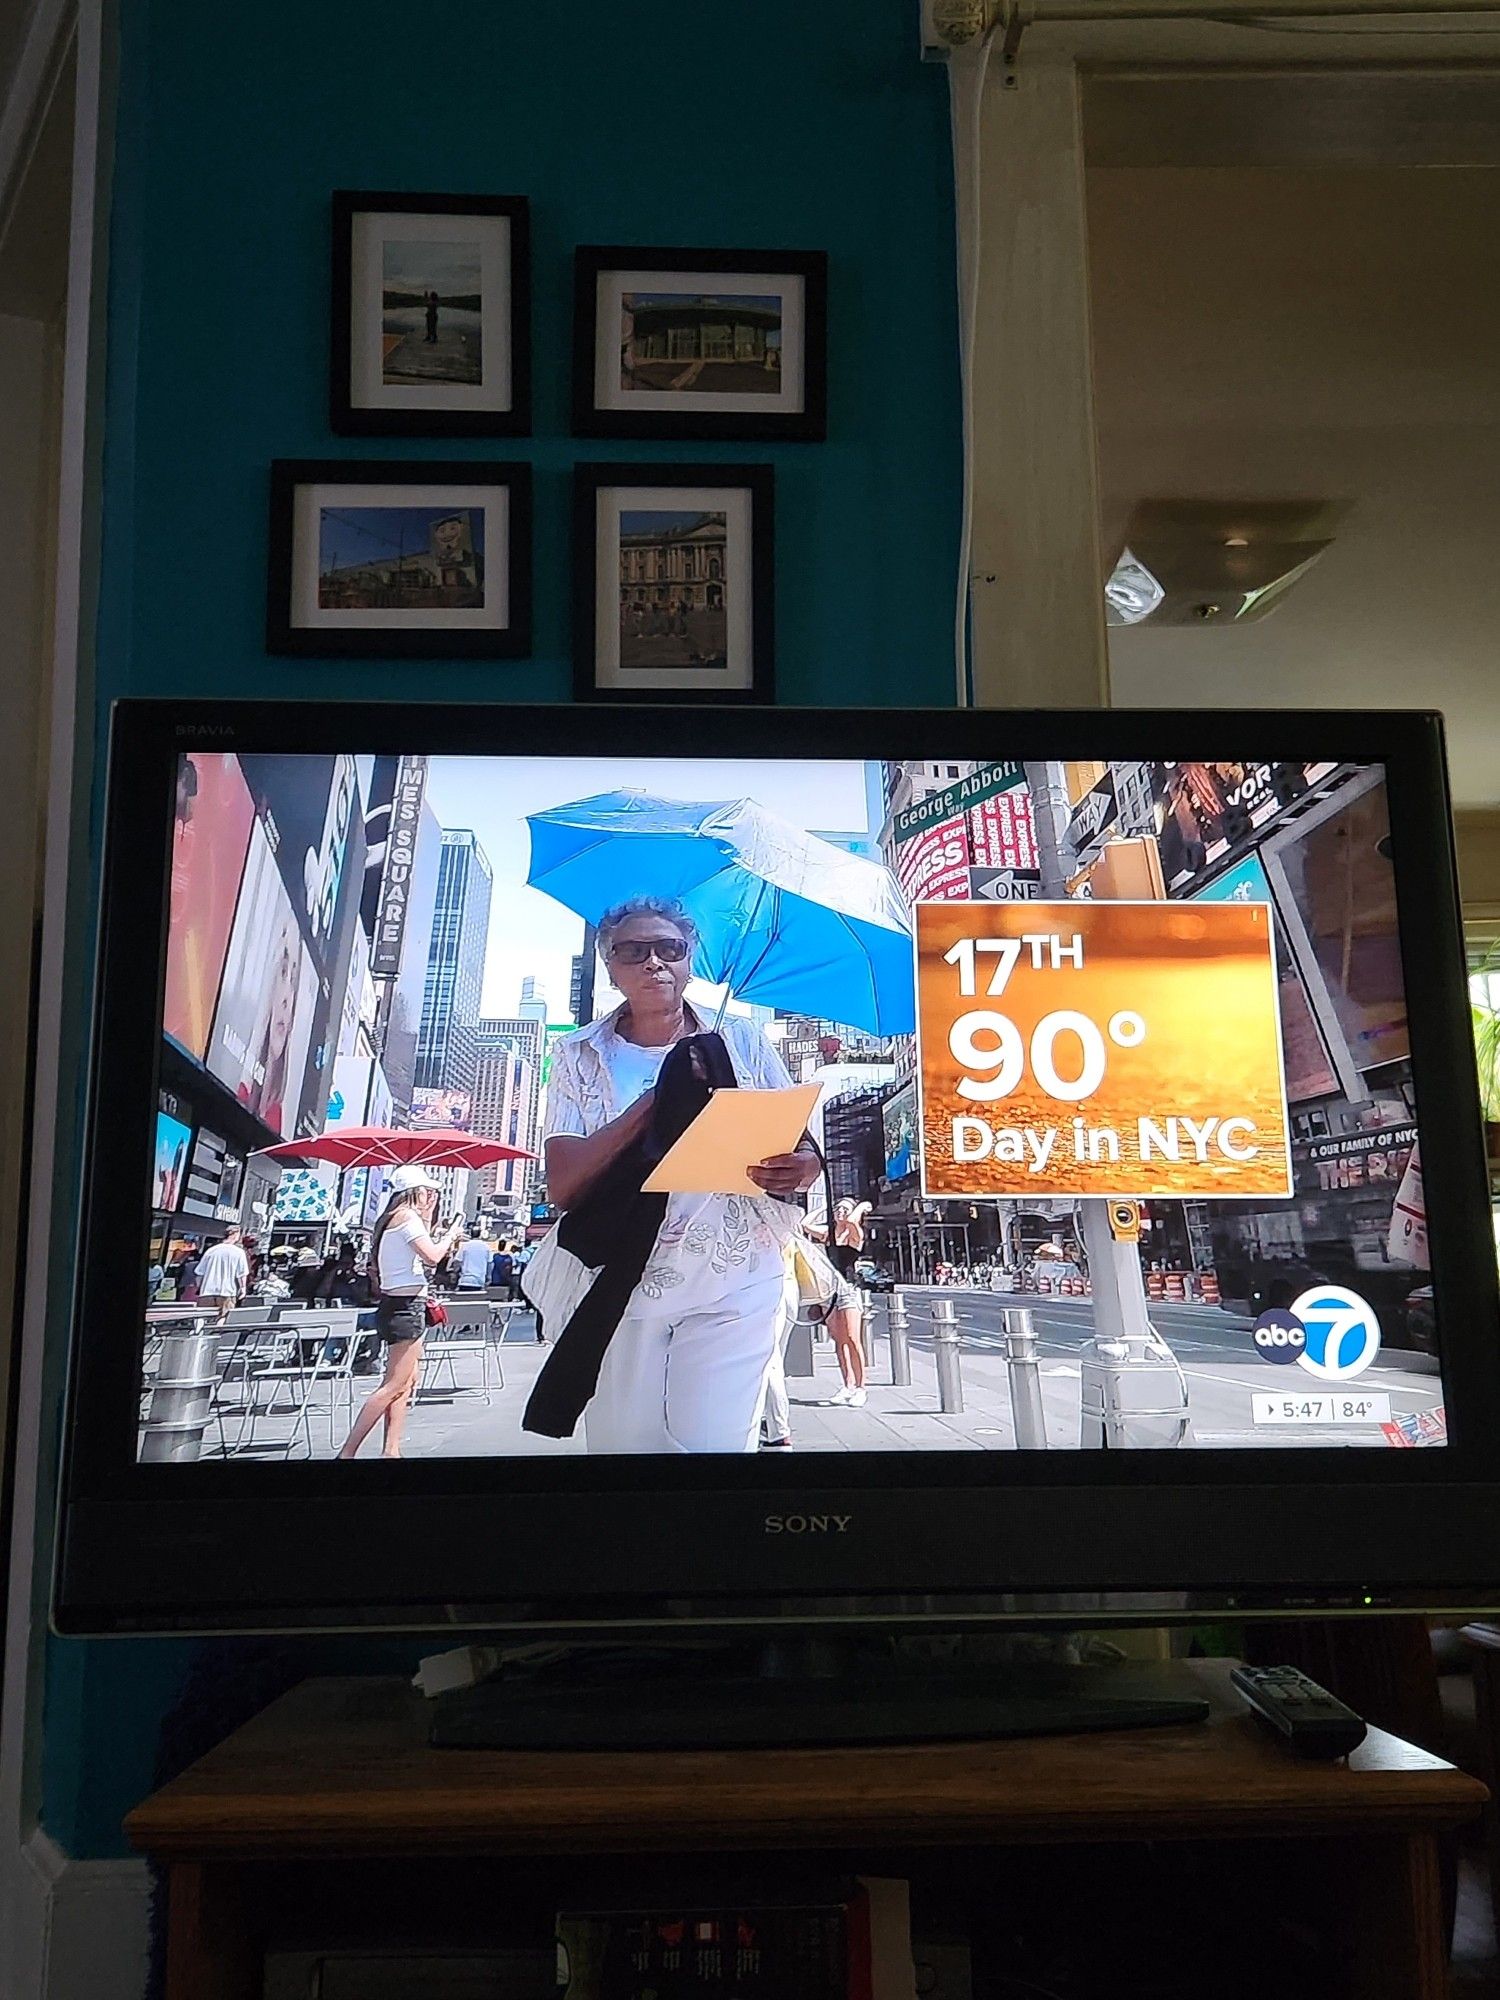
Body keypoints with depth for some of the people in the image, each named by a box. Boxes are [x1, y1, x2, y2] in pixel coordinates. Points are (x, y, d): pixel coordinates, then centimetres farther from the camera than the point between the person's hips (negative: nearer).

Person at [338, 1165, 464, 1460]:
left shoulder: (391, 1218, 18)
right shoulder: (407, 1215, -10)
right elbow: (432, 1256, -19)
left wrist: (427, 1220, 22)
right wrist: (452, 1233, -2)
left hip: (396, 1304, 11)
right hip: (406, 1306, -11)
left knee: (409, 1378, 14)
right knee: (395, 1384, -11)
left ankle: (391, 1451, 12)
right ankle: (347, 1452, -15)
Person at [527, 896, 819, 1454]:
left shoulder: (742, 1041, 7)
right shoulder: (580, 1057, 5)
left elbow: (802, 1148, 7)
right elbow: (562, 1186, -6)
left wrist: (800, 1169, -18)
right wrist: (657, 1098, -17)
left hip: (734, 1286, 0)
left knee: (714, 1441, -8)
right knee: (622, 1440, 5)